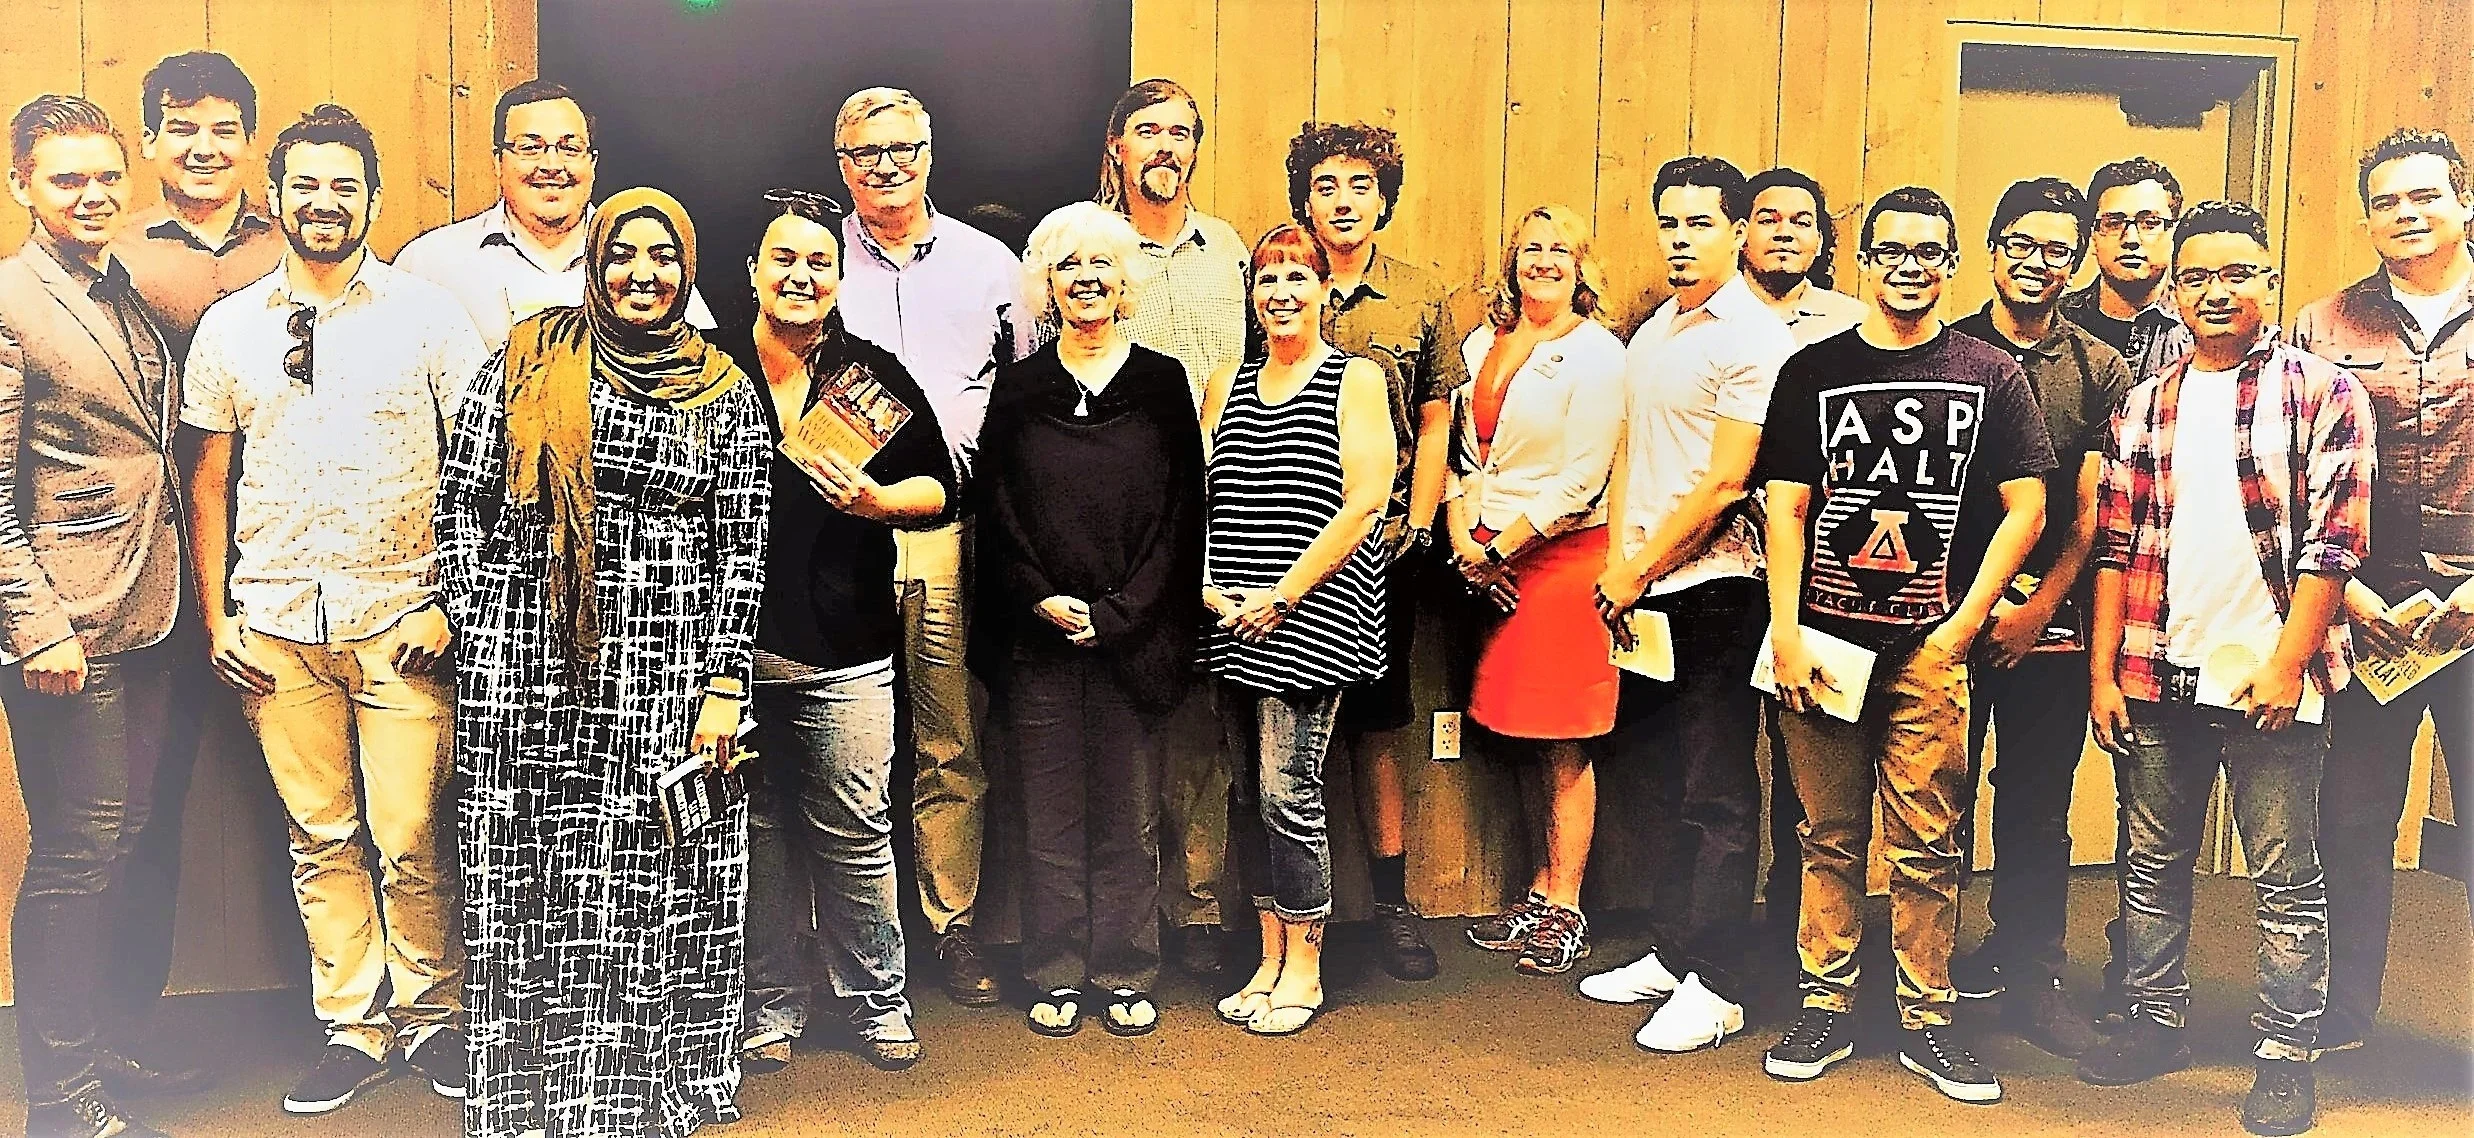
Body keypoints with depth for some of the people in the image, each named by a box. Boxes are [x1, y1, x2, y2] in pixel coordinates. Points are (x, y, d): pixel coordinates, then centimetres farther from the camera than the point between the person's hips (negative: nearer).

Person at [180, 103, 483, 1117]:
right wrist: (217, 618, 6)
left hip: (401, 621, -2)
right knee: (322, 840, 8)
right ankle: (354, 1028, 20)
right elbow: (207, 481, 12)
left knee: (412, 842, -2)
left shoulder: (426, 312, 1)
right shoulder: (228, 327, 9)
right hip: (276, 624, 3)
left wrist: (455, 602, -6)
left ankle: (433, 1016, 17)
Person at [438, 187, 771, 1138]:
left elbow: (743, 548, 3)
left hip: (670, 667, 0)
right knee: (535, 882, 5)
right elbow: (464, 496, 6)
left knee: (658, 886, 3)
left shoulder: (724, 391, 6)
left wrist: (724, 686, -3)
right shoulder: (533, 358, 4)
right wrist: (476, 625, 0)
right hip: (531, 660, 0)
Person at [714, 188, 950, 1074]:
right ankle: (771, 1003, 23)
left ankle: (877, 999, 19)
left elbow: (939, 487, 9)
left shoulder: (875, 376, 6)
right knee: (757, 830, 8)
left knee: (854, 830, 3)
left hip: (844, 649, 0)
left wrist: (877, 500, -11)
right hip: (734, 641, 0)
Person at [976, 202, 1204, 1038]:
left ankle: (1126, 976, 15)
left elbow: (1181, 513, 0)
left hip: (1135, 636, 0)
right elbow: (998, 515, 5)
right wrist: (1043, 602, -9)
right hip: (1037, 637, 1)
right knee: (1051, 815, 5)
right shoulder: (1018, 388, 8)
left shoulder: (1163, 382, 5)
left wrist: (1117, 614, -8)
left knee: (1129, 816, 4)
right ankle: (1057, 975, 16)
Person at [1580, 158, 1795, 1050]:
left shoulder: (1753, 338, -10)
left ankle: (1716, 985, 6)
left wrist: (1639, 571, -11)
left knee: (1717, 794, -1)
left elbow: (1725, 481, -16)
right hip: (1643, 593, 8)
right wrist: (1616, 570, 5)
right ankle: (1671, 952, 26)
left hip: (1715, 586, -8)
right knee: (1662, 780, 15)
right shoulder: (1651, 334, 15)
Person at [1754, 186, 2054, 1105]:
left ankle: (1927, 1023, 13)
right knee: (1830, 838, 7)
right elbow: (1784, 506, 4)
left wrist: (1962, 626, -4)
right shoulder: (1814, 371, 8)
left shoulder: (1991, 377, 6)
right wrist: (1786, 633, -5)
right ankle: (1826, 1008, 17)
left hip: (1931, 649, -1)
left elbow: (2025, 508, 3)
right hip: (1822, 642, 1)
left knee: (1927, 846, 2)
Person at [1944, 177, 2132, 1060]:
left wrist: (2041, 606, -7)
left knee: (2039, 807, 6)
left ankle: (2029, 978, 18)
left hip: (2050, 622, 1)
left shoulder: (2100, 371, 8)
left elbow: (2094, 508, 3)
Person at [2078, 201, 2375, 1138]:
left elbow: (2333, 542, -7)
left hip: (2270, 678, -4)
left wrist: (2287, 663, -13)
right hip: (2156, 675, 4)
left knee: (2286, 879, 4)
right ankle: (2156, 1023, 26)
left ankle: (2286, 1054, 15)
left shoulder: (2324, 394, -2)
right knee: (2152, 865, 12)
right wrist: (2102, 672, 4)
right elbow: (2115, 545, 9)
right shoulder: (2143, 407, 10)